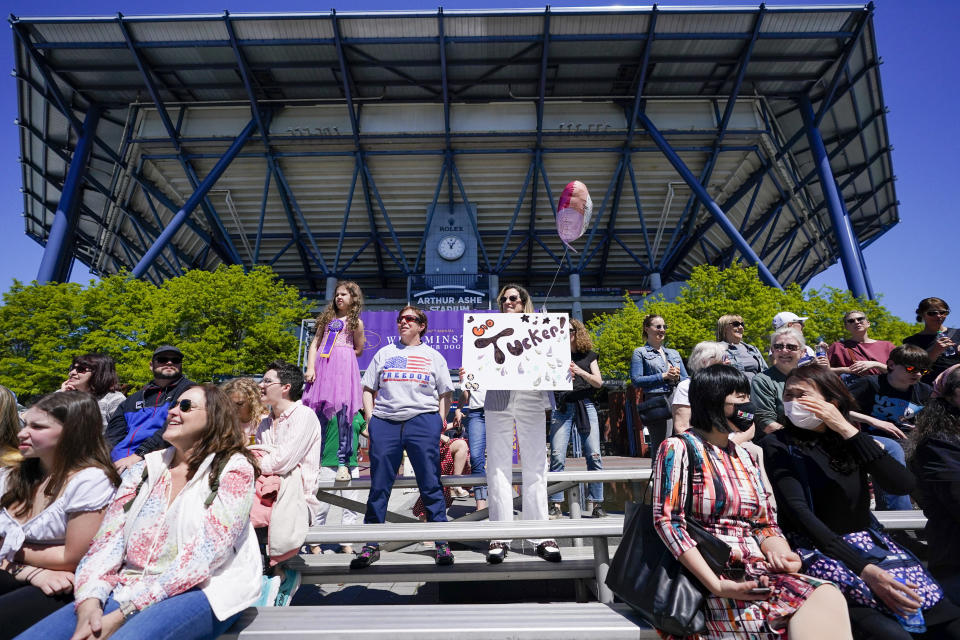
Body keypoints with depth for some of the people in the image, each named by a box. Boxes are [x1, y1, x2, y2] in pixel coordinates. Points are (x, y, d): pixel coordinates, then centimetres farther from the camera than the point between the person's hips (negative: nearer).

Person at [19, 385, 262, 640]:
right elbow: (108, 539, 5)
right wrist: (89, 604, -13)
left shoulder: (234, 468, -6)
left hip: (202, 590, -5)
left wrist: (122, 614, -17)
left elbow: (204, 555, -14)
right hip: (130, 589, 6)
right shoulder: (144, 468, 13)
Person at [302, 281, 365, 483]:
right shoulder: (327, 318, 21)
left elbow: (358, 350, 11)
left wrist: (340, 355, 4)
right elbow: (314, 344, 13)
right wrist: (310, 367, 1)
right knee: (317, 412, 1)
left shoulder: (355, 322, 11)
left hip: (344, 367, -4)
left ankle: (343, 463, -4)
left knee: (343, 412, -9)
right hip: (322, 367, 4)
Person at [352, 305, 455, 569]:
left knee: (430, 483, -2)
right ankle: (371, 546, 14)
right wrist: (369, 418, 4)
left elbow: (445, 393, 11)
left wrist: (440, 422, -2)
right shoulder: (384, 353, 19)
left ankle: (442, 543, 6)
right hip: (384, 422, 2)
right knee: (379, 485, 3)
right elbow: (368, 389, 17)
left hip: (422, 421, -2)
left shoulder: (433, 356, 15)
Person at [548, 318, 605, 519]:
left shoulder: (588, 355, 14)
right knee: (557, 456, -8)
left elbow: (599, 382, 6)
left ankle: (596, 504, 7)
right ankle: (555, 505, -2)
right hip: (562, 408, -1)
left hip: (585, 406, 1)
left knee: (594, 455, -4)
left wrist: (581, 372, -11)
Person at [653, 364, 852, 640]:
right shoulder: (678, 448, -1)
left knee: (827, 597, -23)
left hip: (760, 571, 7)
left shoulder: (743, 456, 21)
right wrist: (716, 585, -19)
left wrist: (783, 554, -5)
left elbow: (766, 524, 19)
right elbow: (667, 520, -11)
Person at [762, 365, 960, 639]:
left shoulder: (851, 441, 9)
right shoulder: (779, 446, -4)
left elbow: (903, 484, -8)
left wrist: (848, 430, -16)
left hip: (868, 539, 5)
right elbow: (798, 511, -16)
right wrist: (863, 569, -26)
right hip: (818, 548, -4)